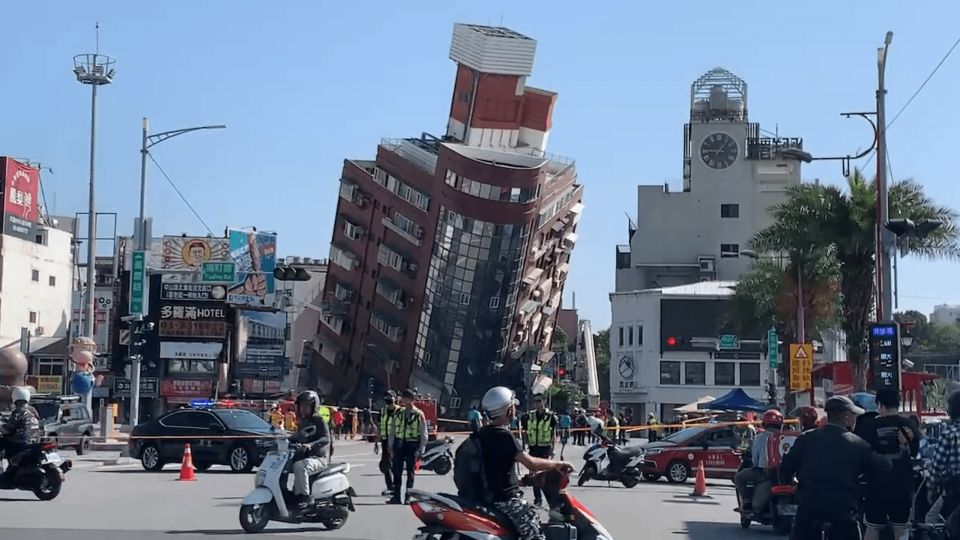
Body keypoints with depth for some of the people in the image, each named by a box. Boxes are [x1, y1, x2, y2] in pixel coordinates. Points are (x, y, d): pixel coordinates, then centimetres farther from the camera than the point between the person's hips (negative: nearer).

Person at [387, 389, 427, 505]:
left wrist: (420, 450, -6)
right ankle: (396, 496, 7)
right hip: (399, 444, 4)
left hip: (412, 445, -3)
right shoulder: (399, 413, 8)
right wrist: (391, 446, 7)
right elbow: (393, 430, 13)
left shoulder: (419, 414, -3)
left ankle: (408, 497, 9)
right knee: (397, 471, 2)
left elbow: (423, 434, -2)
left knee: (410, 472, 3)